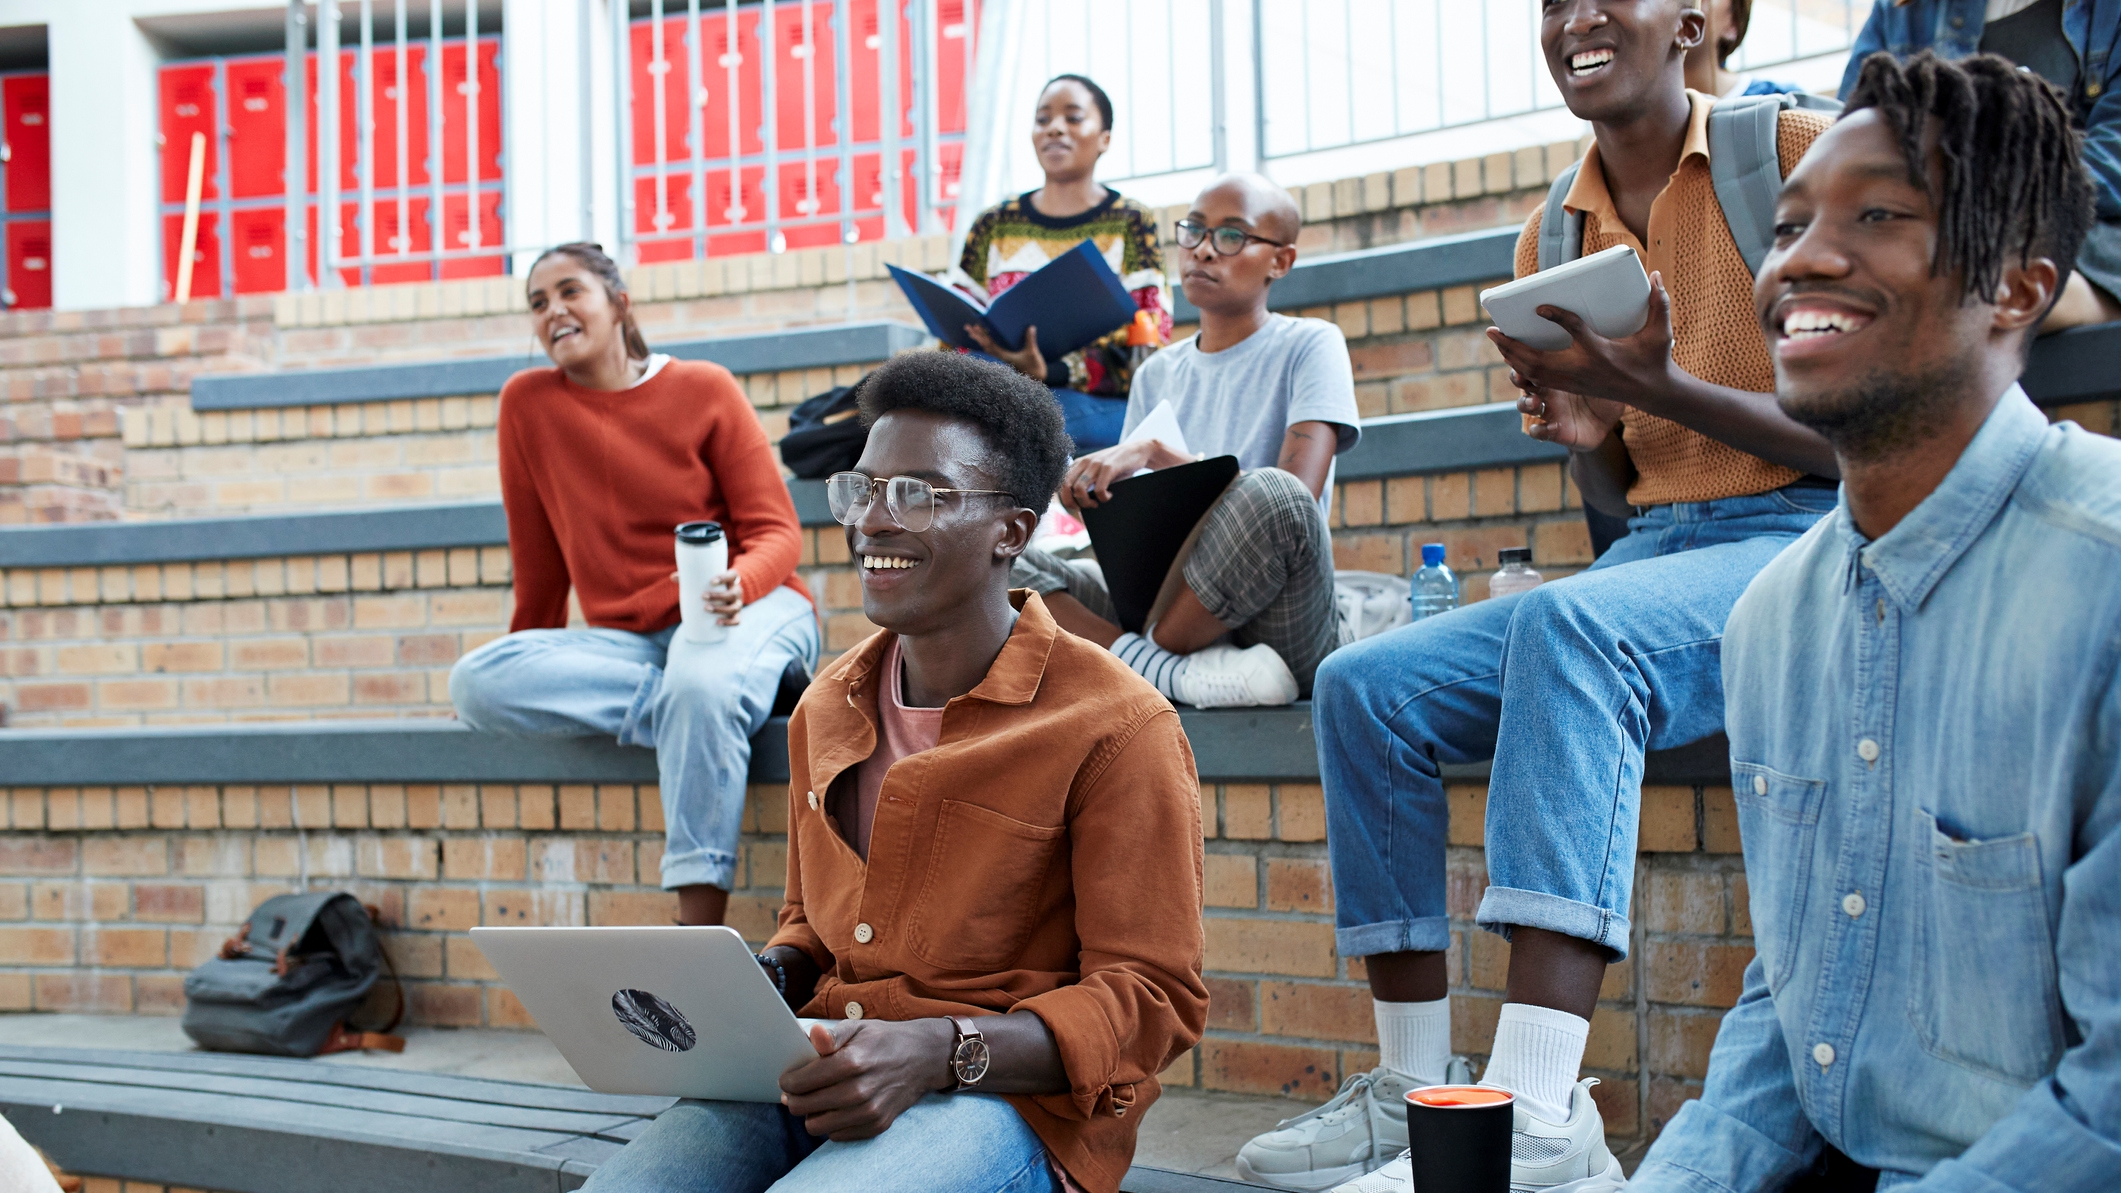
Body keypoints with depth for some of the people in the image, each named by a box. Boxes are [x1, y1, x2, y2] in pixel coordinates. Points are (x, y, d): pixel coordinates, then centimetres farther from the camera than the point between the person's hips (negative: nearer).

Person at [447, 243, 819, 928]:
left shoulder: (705, 390, 0)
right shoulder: (528, 402, 6)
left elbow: (777, 533, -4)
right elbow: (538, 558, 14)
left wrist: (735, 585, -26)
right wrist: (535, 671, 20)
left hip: (747, 611, -3)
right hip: (627, 641, 3)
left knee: (703, 685, -40)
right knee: (473, 682, -24)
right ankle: (699, 711, -24)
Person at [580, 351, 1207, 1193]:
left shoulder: (1116, 727, -6)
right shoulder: (827, 710, 17)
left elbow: (1151, 997, -8)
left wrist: (939, 1051, -22)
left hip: (1011, 1095, -6)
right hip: (822, 1074, 6)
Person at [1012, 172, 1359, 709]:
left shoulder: (1310, 346, 3)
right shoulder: (1158, 374, 18)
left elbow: (1297, 490, -15)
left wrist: (1157, 454, -20)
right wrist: (1095, 488, -9)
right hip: (1162, 611, 5)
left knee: (1272, 496, -37)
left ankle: (1141, 657, -17)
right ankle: (1182, 672, -29)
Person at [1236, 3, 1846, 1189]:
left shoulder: (1795, 153, -4)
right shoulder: (1553, 237, 14)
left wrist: (1659, 388, -21)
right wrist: (1584, 434, -6)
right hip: (1647, 557, 7)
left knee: (1571, 630, -36)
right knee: (1365, 685, -11)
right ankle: (1416, 1094, -8)